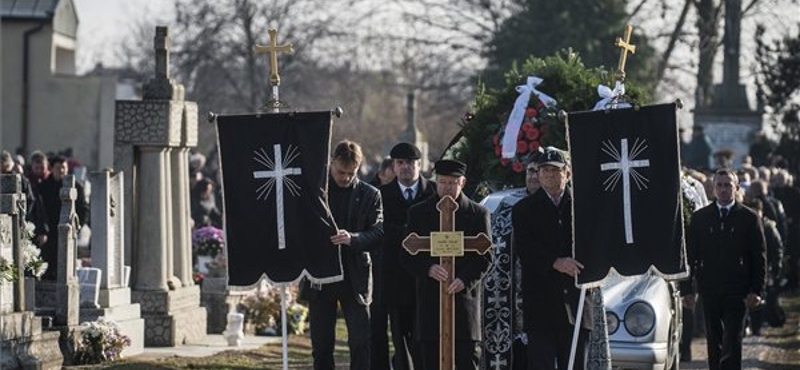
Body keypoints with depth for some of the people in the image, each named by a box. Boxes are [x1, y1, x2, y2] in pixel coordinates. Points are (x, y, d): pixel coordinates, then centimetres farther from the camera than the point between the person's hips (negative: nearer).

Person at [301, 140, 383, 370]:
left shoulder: (369, 195, 3)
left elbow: (378, 234, -5)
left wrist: (352, 238, -23)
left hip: (354, 276, -1)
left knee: (361, 342, -7)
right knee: (321, 345, 5)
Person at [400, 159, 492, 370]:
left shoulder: (478, 214, 7)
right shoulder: (418, 213, 9)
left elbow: (485, 257, 2)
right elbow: (407, 256, 6)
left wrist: (465, 280, -15)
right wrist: (428, 269, -15)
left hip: (465, 296, -1)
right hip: (429, 300, 1)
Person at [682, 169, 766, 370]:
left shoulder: (749, 218, 3)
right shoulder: (700, 217, 8)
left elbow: (759, 257, 3)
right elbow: (688, 255, 9)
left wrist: (756, 291, -5)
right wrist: (686, 289, 3)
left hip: (737, 292, -2)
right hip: (709, 291, 2)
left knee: (732, 343, -9)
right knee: (714, 343, 7)